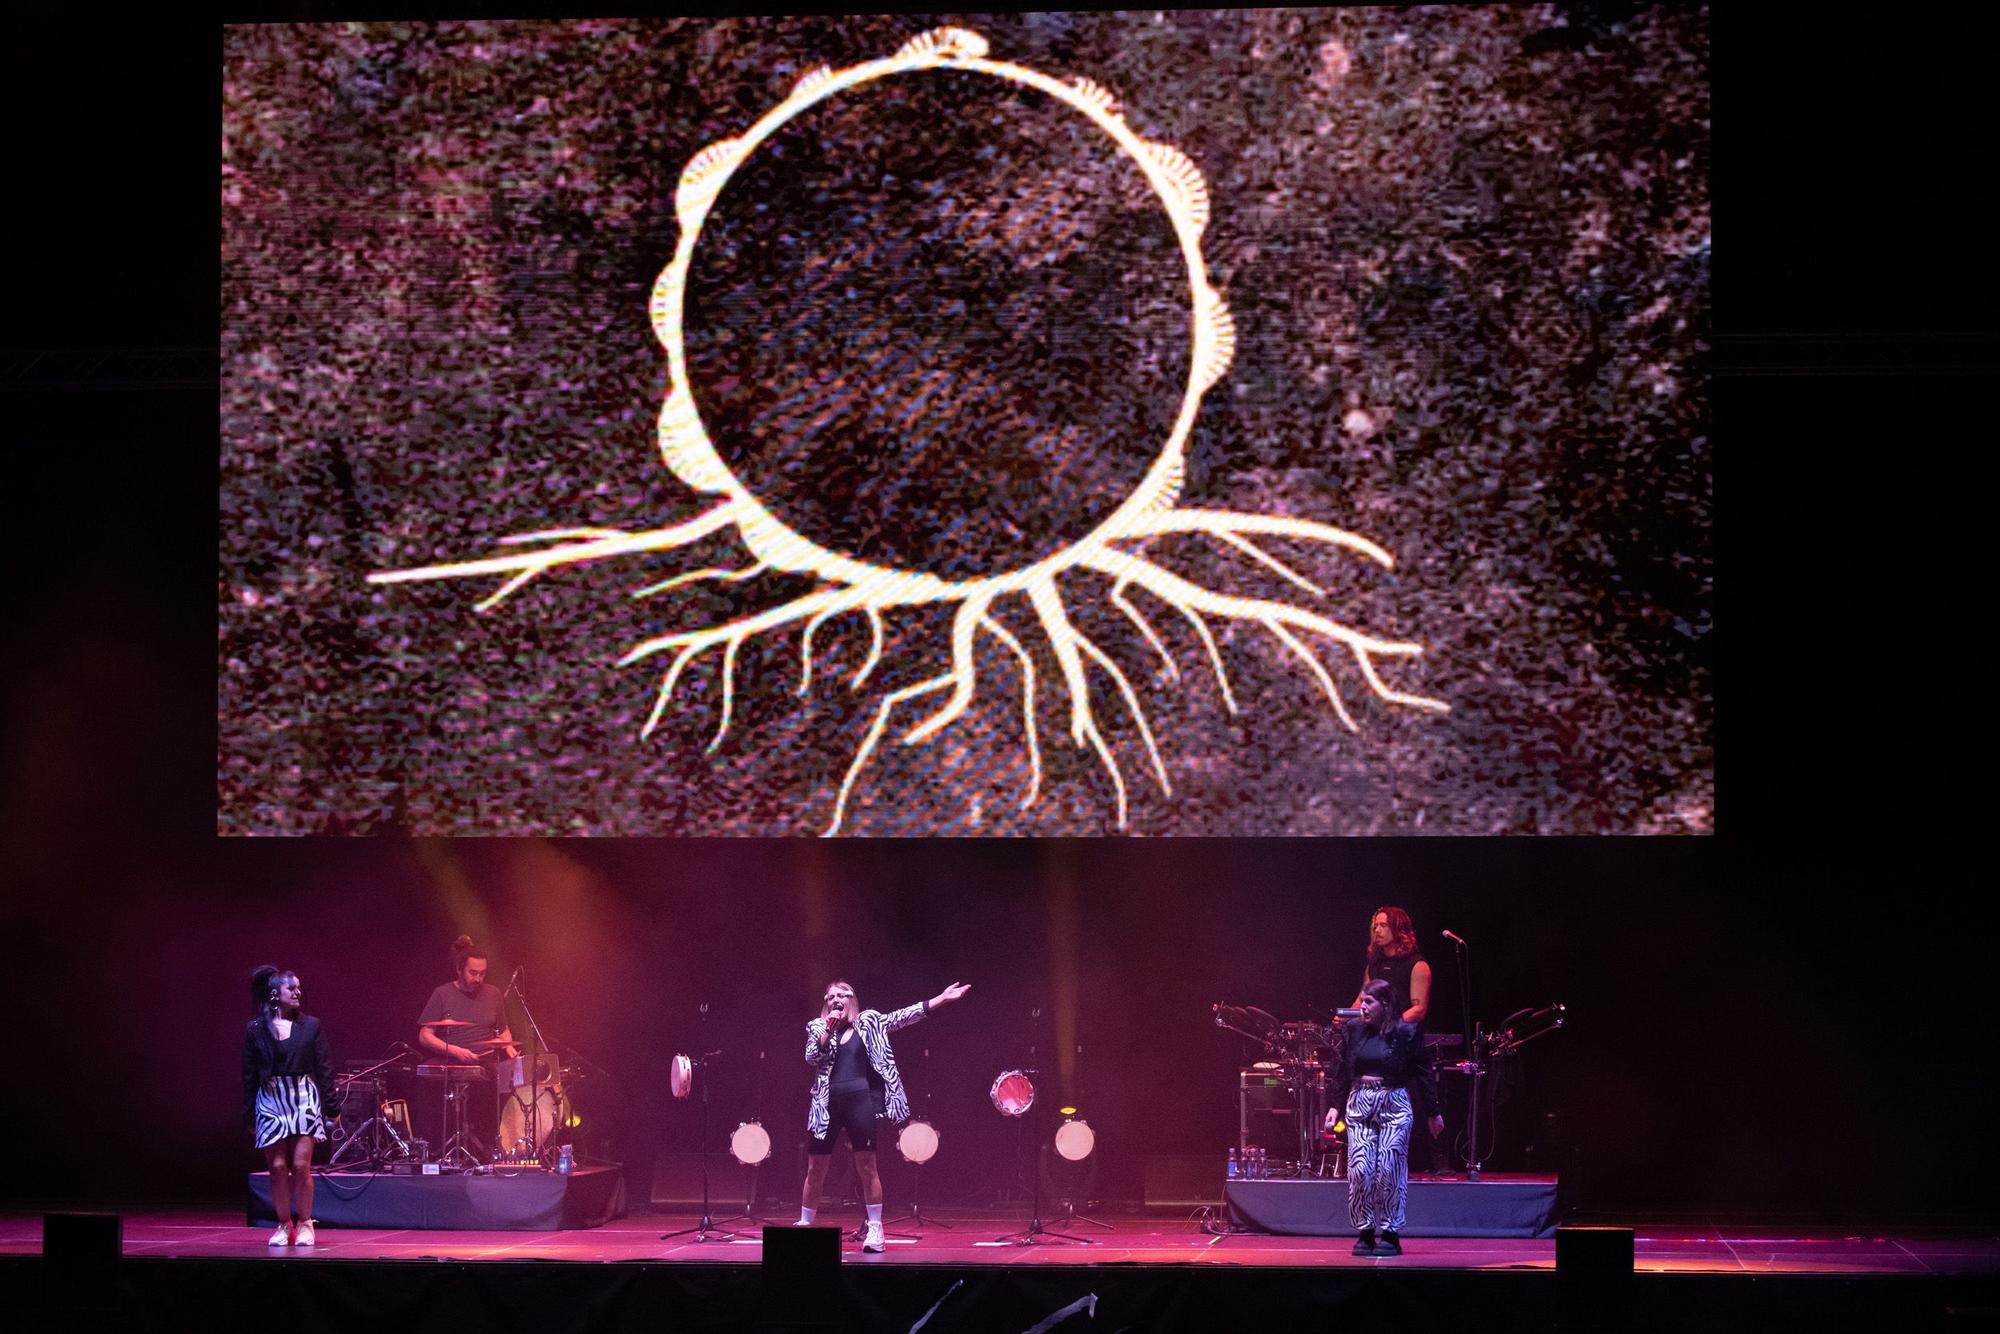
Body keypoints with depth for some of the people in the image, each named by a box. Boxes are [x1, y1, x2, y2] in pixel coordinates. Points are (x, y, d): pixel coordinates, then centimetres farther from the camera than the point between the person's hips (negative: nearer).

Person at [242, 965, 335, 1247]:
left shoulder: (311, 1026, 4)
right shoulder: (256, 1030, 4)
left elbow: (324, 1068, 4)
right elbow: (249, 1075, 6)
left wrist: (329, 1107, -1)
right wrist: (249, 1115, 4)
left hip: (304, 1099, -1)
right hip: (270, 1100, 1)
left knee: (301, 1165, -6)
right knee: (278, 1166, 0)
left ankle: (304, 1224, 6)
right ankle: (284, 1226, 11)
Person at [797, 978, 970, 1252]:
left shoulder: (869, 1023, 7)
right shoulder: (818, 1028, 10)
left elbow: (904, 1015, 1)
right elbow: (811, 1058, -4)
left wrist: (942, 998, -6)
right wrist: (829, 1030, -12)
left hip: (861, 1101, -1)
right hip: (828, 1104, 1)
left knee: (866, 1168, -2)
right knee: (816, 1169, 5)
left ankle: (875, 1229, 1)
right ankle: (804, 1225, 15)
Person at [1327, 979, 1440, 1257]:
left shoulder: (1405, 1032, -4)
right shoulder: (1352, 1030, 6)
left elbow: (1423, 1072, 0)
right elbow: (1343, 1072, 11)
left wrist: (1433, 1111, 2)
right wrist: (1334, 1106, 5)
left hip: (1394, 1107, -3)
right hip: (1360, 1105, 3)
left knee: (1389, 1171, -4)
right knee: (1359, 1170, -4)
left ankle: (1390, 1234, 6)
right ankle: (1365, 1232, 7)